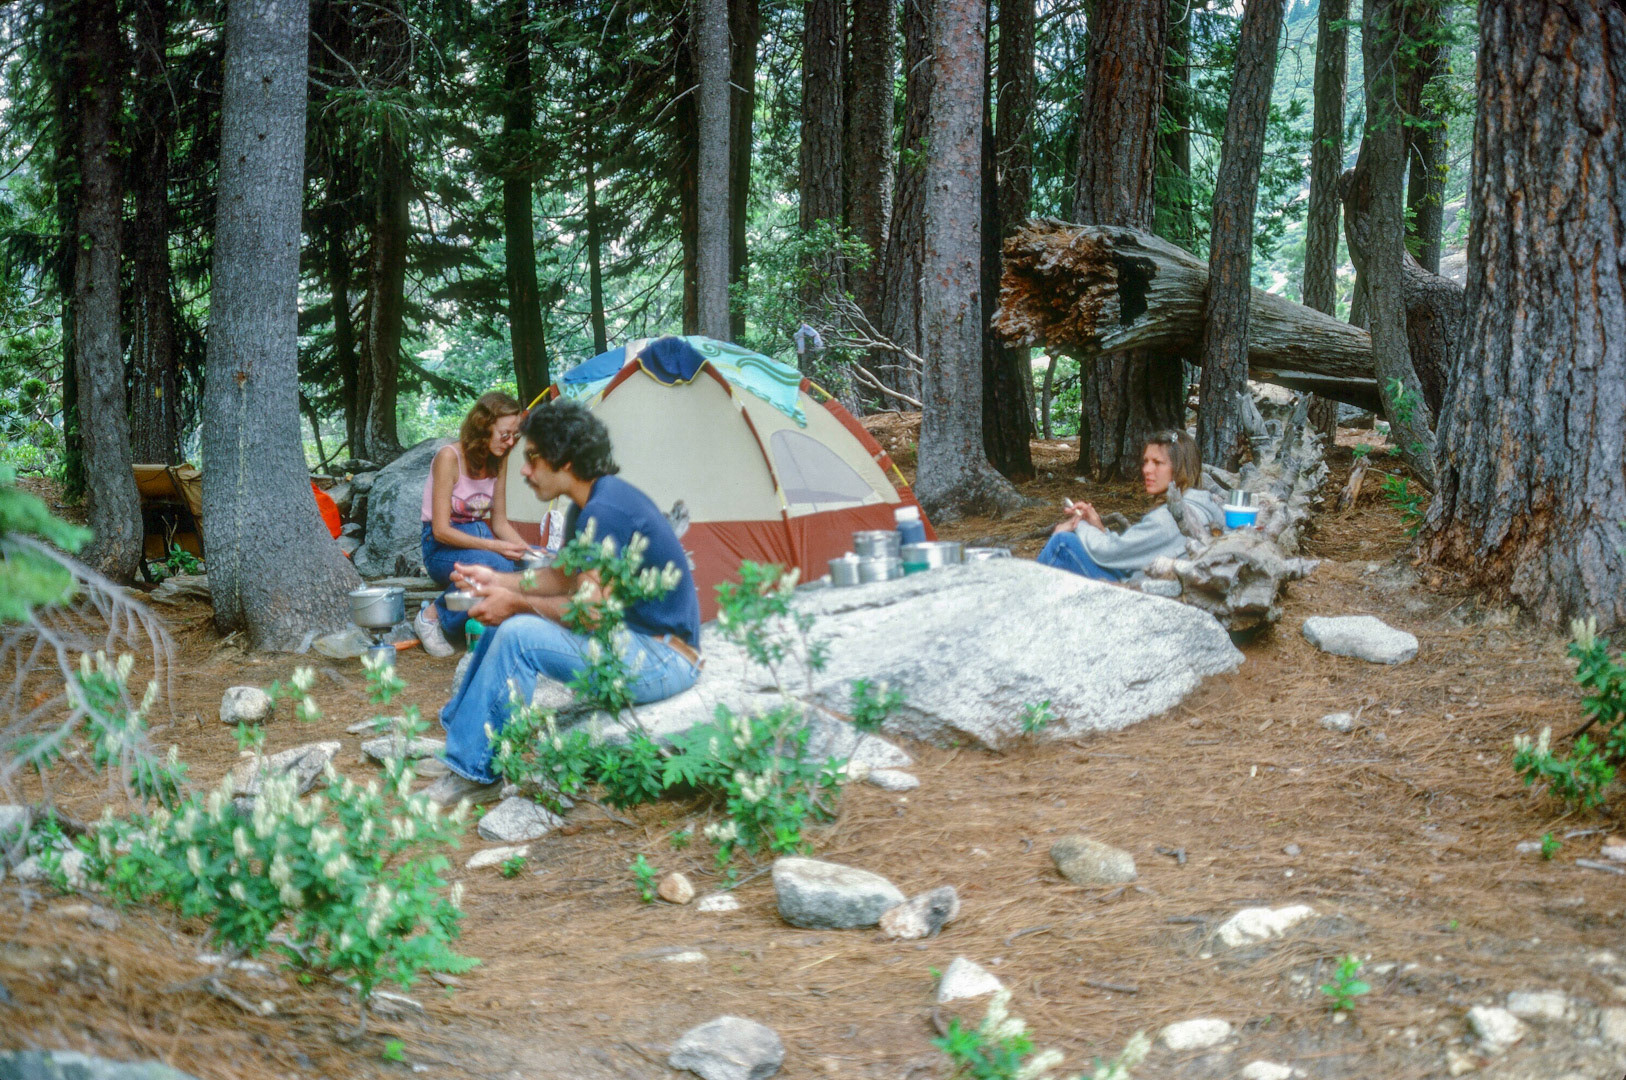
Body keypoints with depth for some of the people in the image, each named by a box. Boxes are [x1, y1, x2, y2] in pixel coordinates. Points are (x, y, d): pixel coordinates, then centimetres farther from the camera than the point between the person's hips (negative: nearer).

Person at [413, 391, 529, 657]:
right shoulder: (449, 458, -17)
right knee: (496, 567, -38)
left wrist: (525, 549, -9)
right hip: (442, 548, -6)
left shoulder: (496, 462, 4)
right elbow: (441, 530, -19)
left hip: (481, 538, 6)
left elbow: (499, 521, 10)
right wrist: (493, 546, -26)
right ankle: (433, 616, -14)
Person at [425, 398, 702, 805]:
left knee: (518, 635, -21)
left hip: (662, 661, -11)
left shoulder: (605, 511, -22)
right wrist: (498, 581, 11)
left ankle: (473, 772, -12)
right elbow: (565, 577, 21)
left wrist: (518, 602, -12)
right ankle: (456, 733, 19)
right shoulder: (594, 503, 10)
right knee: (506, 620, 13)